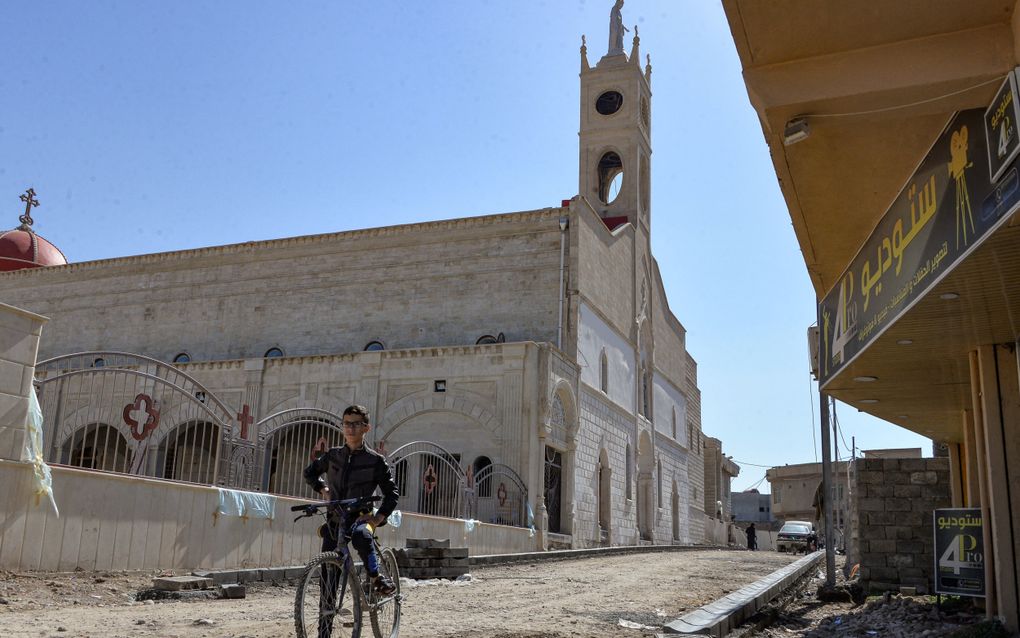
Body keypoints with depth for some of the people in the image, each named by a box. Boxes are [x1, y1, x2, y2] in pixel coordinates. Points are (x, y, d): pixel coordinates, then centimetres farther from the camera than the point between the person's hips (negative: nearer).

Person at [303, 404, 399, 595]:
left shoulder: (375, 461, -2)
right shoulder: (333, 455, 7)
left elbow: (392, 493, 1)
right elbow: (309, 473, 24)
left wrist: (379, 518, -12)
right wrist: (323, 489, 7)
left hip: (360, 517, -3)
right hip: (334, 519, 4)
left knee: (361, 535, -37)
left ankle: (377, 578, -21)